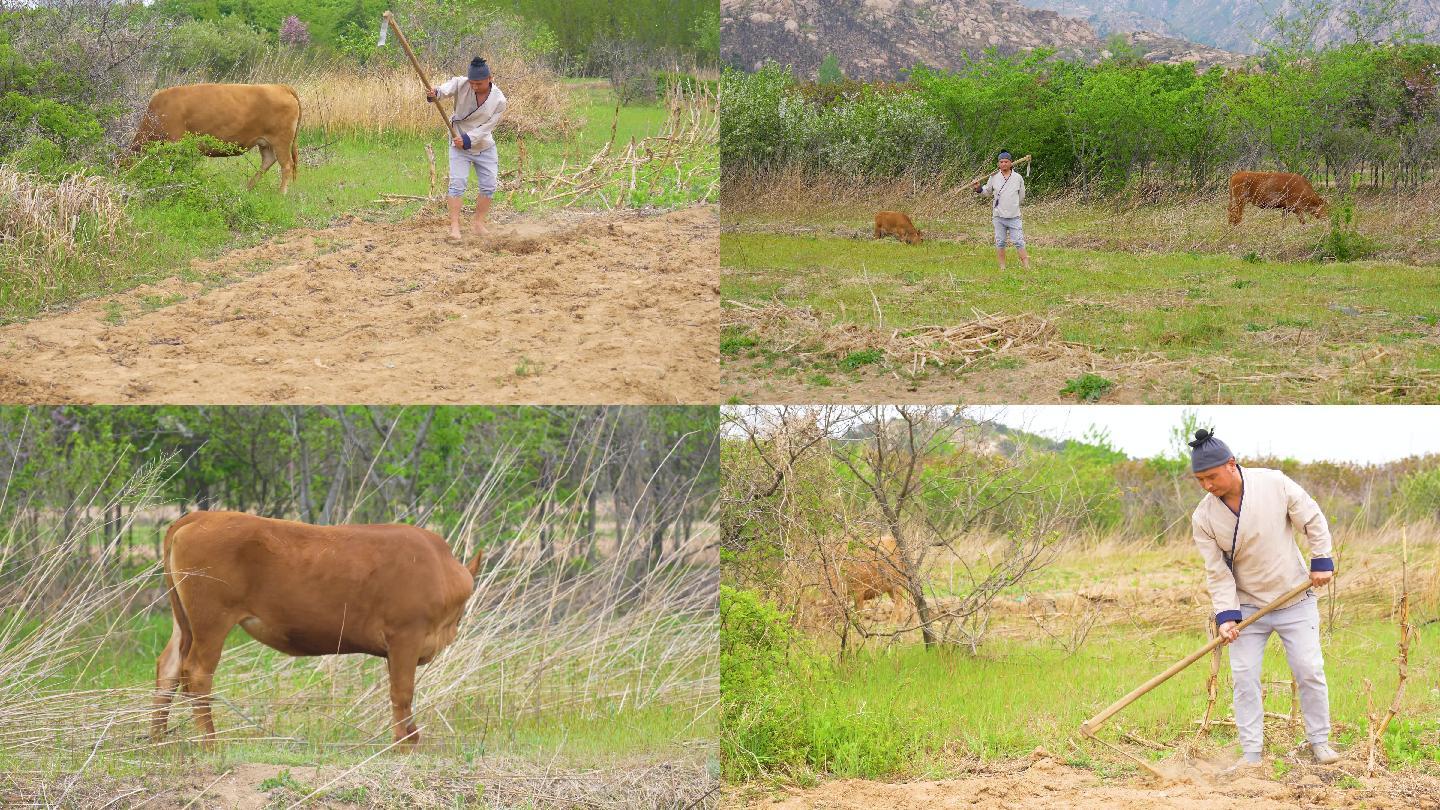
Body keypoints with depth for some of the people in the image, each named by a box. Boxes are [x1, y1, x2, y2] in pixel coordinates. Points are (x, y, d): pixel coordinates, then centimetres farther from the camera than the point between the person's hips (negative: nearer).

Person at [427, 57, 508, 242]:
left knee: (488, 186, 6)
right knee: (457, 183, -11)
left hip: (484, 145, 2)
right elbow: (446, 89, -37)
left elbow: (487, 127, -17)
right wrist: (434, 93, -60)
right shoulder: (461, 84, -18)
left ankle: (478, 223, 22)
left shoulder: (498, 100, -17)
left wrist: (468, 139, -28)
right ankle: (454, 226, -12)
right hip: (459, 145, -2)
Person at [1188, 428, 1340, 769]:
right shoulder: (1203, 518, -12)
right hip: (1246, 606, 1)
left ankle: (1319, 739, 17)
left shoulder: (1274, 484, -16)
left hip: (1295, 599, -1)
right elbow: (1217, 572, -9)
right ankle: (1251, 752, 3)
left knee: (1310, 671, 1)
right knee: (1244, 677, -4)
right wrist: (1226, 615, -17)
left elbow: (1312, 519, -4)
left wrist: (1321, 561, -5)